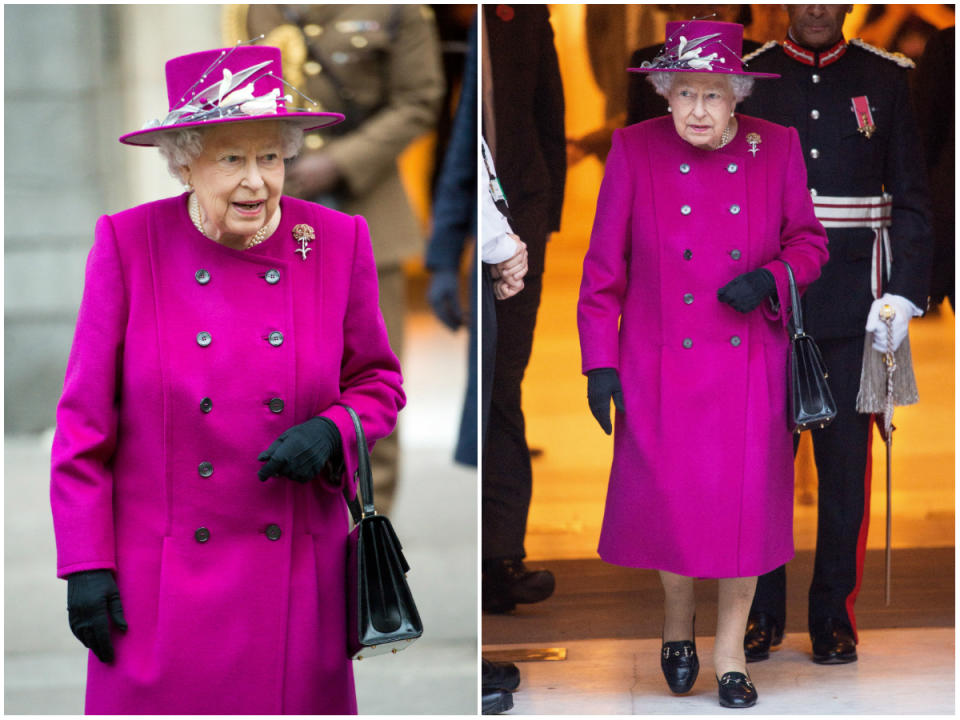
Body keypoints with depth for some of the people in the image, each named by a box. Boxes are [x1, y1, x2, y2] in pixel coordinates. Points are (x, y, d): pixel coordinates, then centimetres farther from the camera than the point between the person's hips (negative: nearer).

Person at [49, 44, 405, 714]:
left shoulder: (337, 244, -1)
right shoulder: (128, 244, -6)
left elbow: (379, 382, 10)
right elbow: (85, 419, -2)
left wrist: (332, 431, -12)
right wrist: (85, 563, -6)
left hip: (297, 576, 2)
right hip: (162, 578, -1)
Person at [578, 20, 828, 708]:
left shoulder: (776, 148, 0)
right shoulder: (635, 150, -3)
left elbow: (809, 240, 9)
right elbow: (604, 264, 0)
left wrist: (770, 278, -13)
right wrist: (600, 362, -4)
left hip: (750, 366, 1)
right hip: (662, 367, -1)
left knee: (746, 505, 0)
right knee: (672, 501, 0)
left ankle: (731, 651, 20)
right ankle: (678, 622, 31)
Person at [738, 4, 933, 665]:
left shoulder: (885, 80, 6)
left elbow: (912, 202, 6)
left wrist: (904, 292, -5)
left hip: (853, 311, 0)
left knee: (846, 463, 3)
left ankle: (834, 615, 15)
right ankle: (762, 612, 17)